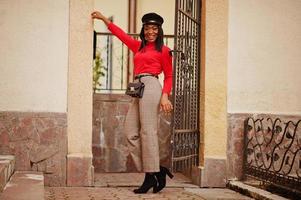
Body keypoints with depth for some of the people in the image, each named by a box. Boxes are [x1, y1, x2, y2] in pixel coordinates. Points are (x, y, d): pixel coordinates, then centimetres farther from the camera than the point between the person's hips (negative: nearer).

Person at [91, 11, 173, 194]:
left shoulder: (163, 50, 7)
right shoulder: (138, 46, 22)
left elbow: (169, 76, 6)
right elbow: (121, 34, 29)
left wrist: (165, 96, -8)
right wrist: (104, 19, 30)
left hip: (150, 86, -7)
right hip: (139, 89, 7)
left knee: (148, 132, -11)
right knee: (131, 133, -2)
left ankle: (152, 175, -7)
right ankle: (157, 170, -1)